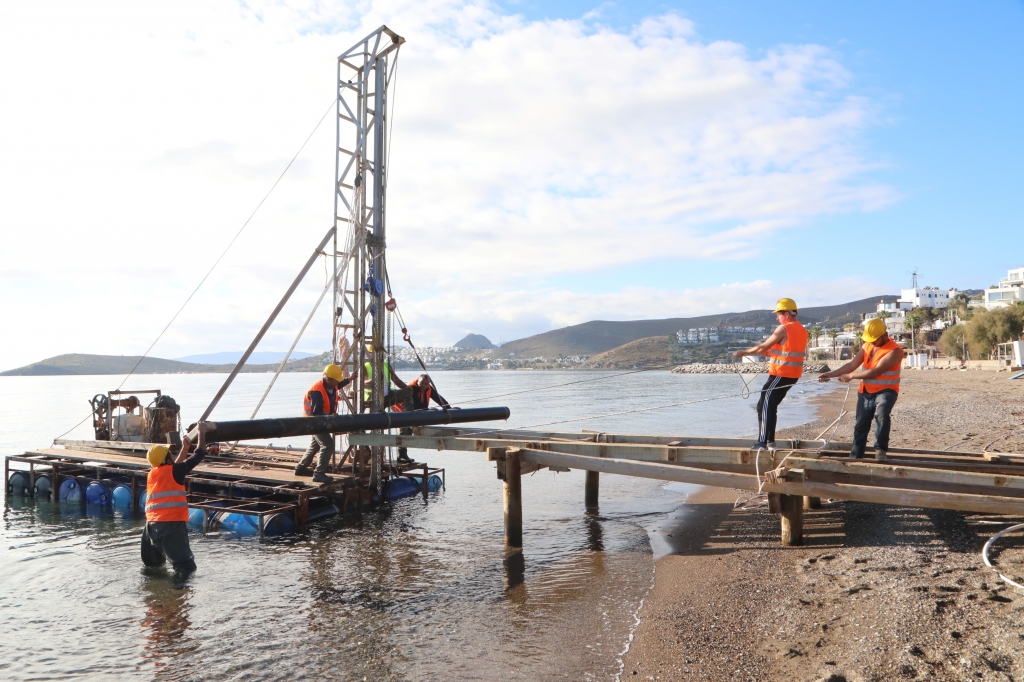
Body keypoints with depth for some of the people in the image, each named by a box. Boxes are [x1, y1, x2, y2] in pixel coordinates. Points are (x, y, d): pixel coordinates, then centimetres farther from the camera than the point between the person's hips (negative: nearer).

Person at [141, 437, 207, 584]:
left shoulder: (152, 473, 15)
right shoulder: (175, 471, -3)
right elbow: (199, 455, 5)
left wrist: (185, 448, 40)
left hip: (152, 524, 7)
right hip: (173, 523, -6)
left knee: (152, 563, 30)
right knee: (185, 564, -12)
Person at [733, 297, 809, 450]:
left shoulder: (783, 329, -12)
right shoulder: (802, 330, 13)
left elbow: (763, 347, -10)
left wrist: (743, 353, 1)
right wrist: (771, 352, 15)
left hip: (780, 374, -9)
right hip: (793, 375, 9)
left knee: (764, 405, -4)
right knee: (771, 406, 16)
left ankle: (762, 442, -7)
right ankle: (770, 441, 17)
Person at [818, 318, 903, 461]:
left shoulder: (894, 351, -18)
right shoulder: (868, 345, 4)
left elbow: (875, 372, -25)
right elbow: (852, 364, 4)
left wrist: (851, 376, -20)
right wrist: (831, 374, -4)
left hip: (885, 391, -6)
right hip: (865, 392, 6)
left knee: (881, 415, -34)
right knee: (860, 425, 10)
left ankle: (880, 449, -18)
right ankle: (855, 457, 22)